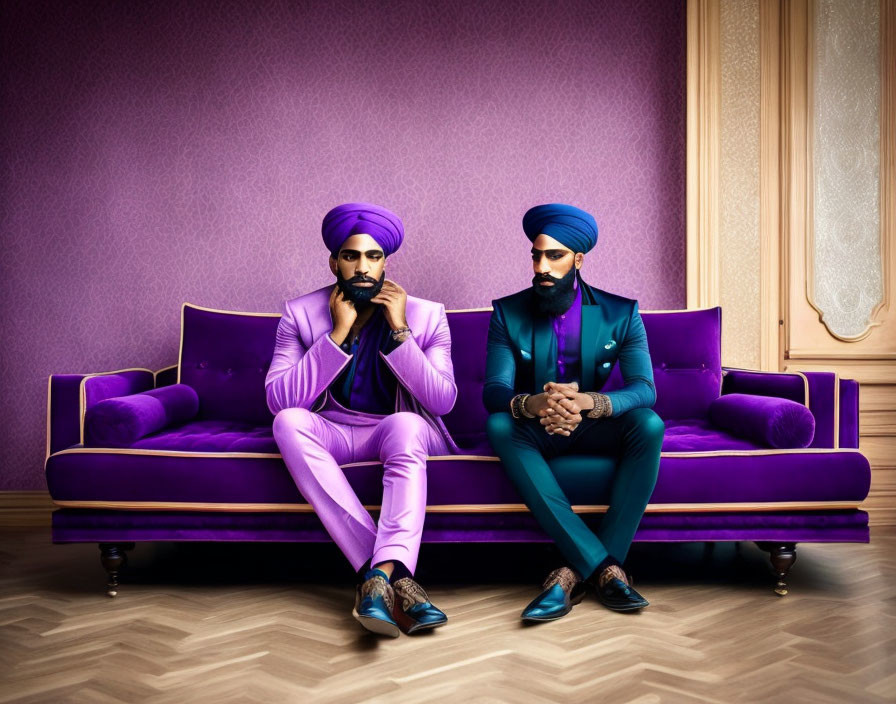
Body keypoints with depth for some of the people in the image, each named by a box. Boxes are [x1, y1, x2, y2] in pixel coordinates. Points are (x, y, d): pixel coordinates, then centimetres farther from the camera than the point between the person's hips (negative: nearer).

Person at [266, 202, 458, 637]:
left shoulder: (426, 316, -3)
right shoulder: (300, 314, -2)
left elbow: (442, 401, -11)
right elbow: (278, 399, -14)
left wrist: (399, 332, -19)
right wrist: (338, 335, -20)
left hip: (400, 431, -1)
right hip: (331, 433, 1)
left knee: (406, 423, -36)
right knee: (288, 422, -32)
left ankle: (380, 574, -45)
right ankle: (394, 576, -40)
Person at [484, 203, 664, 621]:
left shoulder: (621, 314, -3)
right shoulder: (508, 313, -3)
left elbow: (645, 389, -15)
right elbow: (493, 391, -13)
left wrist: (588, 402, -38)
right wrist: (531, 404, -39)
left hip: (593, 430, 0)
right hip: (535, 432, 0)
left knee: (649, 425, -30)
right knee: (498, 425, -33)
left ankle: (577, 573, -29)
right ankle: (604, 567, -36)